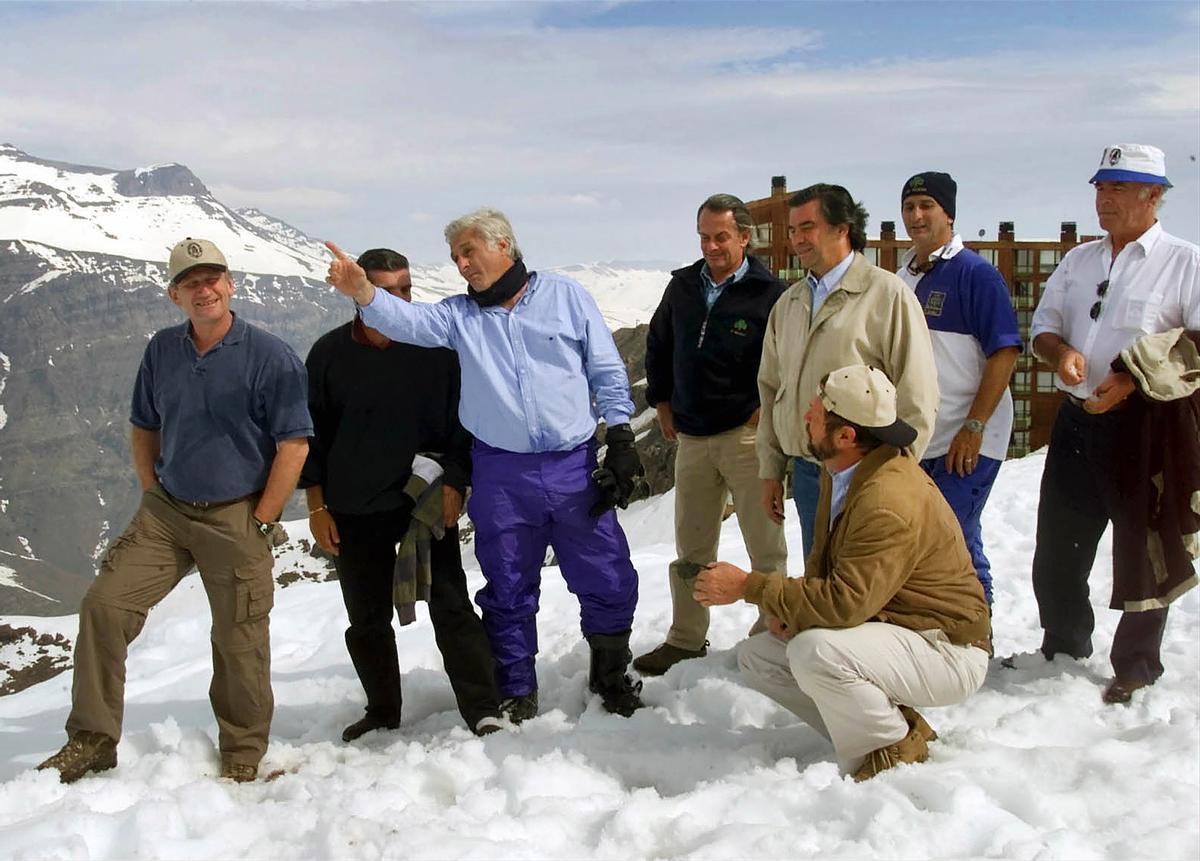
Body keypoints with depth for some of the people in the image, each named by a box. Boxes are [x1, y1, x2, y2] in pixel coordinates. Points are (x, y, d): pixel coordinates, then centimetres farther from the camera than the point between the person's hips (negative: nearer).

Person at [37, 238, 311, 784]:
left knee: (239, 642, 2)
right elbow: (143, 427, 17)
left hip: (236, 519, -4)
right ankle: (92, 739, 5)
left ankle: (242, 760, 19)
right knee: (103, 604, -7)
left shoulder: (270, 357, -10)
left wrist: (261, 522, -11)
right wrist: (154, 497, 8)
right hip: (165, 513, 5)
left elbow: (294, 443, -11)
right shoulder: (162, 350, 5)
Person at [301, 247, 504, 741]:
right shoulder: (329, 354, 1)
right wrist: (317, 506, 4)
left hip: (427, 502, -2)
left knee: (451, 607, -5)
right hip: (355, 512, 2)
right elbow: (311, 435, 6)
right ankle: (383, 713, 26)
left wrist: (453, 486, -7)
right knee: (367, 619, 10)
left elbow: (460, 422, 2)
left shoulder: (436, 346, -2)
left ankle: (483, 711, 1)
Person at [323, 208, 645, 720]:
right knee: (509, 592, 11)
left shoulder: (565, 296, 3)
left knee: (610, 583, 6)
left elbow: (607, 372, 5)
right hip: (502, 477, 1)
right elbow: (408, 320, -14)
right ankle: (517, 692, 28)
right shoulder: (459, 314, 5)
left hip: (576, 467, 0)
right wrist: (363, 294, -34)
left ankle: (610, 675, 30)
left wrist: (621, 442, 0)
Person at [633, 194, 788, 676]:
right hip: (691, 438, 6)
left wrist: (766, 410, -10)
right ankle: (686, 639, 24)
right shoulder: (683, 286, 9)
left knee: (765, 546, 0)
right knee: (691, 548, 13)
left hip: (747, 434, -5)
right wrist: (661, 402, 16)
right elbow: (657, 345, 22)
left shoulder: (770, 294, -9)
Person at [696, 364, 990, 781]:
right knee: (756, 656, 4)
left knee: (814, 651, -34)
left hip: (946, 651, -10)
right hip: (884, 624, 10)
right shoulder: (841, 471, 1)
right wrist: (791, 608, -6)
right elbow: (825, 558, 15)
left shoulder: (891, 503, -30)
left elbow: (846, 603, -35)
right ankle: (891, 724, 5)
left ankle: (892, 752, -9)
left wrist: (748, 586, -26)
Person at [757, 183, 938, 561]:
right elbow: (771, 390, 18)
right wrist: (770, 471, 15)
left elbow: (917, 395, -10)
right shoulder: (788, 303, 13)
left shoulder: (887, 294, -7)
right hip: (806, 474, 6)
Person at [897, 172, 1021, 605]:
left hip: (965, 444, -7)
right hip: (913, 441, 7)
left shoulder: (975, 272, -8)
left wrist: (974, 426, -20)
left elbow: (1005, 352, -14)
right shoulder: (901, 276, 13)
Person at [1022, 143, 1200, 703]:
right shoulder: (1078, 261, 14)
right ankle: (1063, 651, 30)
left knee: (1139, 554, 5)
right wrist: (1059, 351, -5)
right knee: (1057, 551, 12)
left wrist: (1135, 380, -21)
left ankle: (1136, 669, 20)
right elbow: (1042, 326, 17)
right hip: (1076, 422, 6)